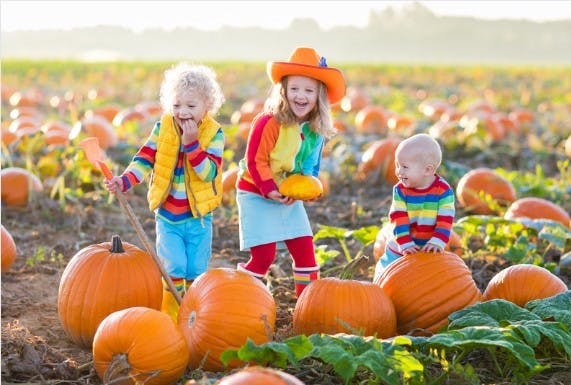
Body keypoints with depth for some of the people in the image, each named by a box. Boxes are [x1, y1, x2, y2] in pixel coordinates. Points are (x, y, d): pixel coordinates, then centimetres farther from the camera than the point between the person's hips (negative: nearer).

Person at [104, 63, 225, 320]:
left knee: (196, 274, 7)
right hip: (167, 216, 0)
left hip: (199, 217, 0)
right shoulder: (163, 128, -4)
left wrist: (192, 143, -28)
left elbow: (209, 172, -19)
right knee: (173, 269, -10)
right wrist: (125, 181, -22)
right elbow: (144, 159, -6)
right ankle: (169, 317, 7)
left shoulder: (214, 134, -9)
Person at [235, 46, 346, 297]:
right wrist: (271, 191, -25)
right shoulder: (269, 123, -22)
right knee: (264, 256, -8)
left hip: (291, 198, 7)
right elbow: (255, 161, -19)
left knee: (305, 252, 5)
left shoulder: (316, 129, -1)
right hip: (257, 196, -6)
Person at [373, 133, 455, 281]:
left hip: (429, 250, -1)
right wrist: (406, 245, -25)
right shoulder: (400, 190, -10)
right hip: (401, 249, 1)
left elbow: (445, 221, -15)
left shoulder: (444, 191, -13)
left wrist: (437, 243, -28)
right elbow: (398, 220, -16)